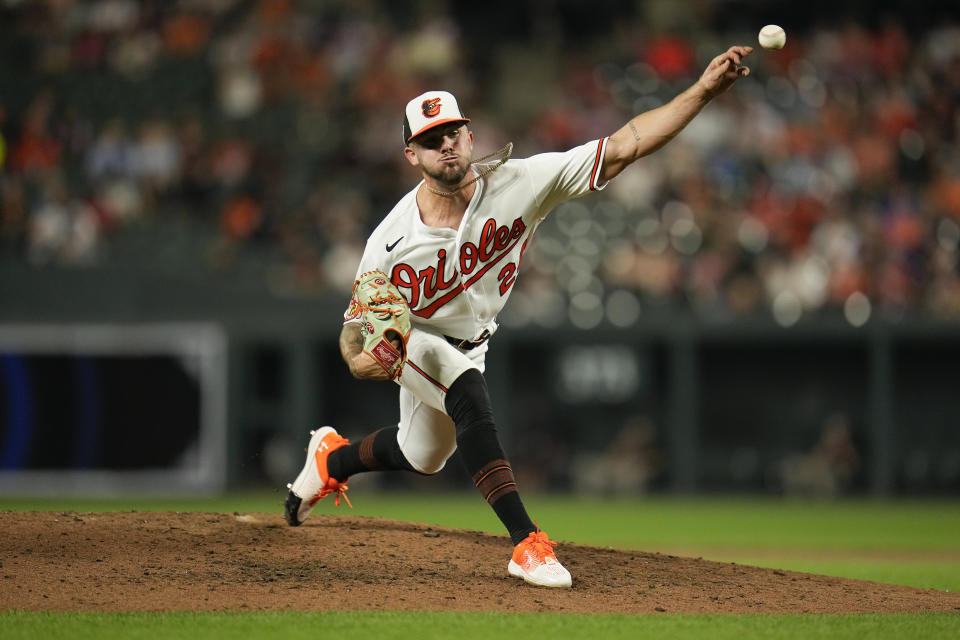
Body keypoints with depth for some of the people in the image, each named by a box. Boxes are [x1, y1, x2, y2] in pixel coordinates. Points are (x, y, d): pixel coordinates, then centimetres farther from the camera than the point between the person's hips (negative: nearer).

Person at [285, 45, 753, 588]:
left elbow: (622, 148, -35)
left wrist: (704, 91, -45)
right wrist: (359, 358, -44)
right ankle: (527, 544, -37)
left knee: (423, 457, 23)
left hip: (469, 344, 4)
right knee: (470, 396, -35)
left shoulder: (518, 184, -29)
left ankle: (333, 457, 54)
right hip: (408, 339, -4)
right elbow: (358, 323, -18)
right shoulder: (391, 242, -31)